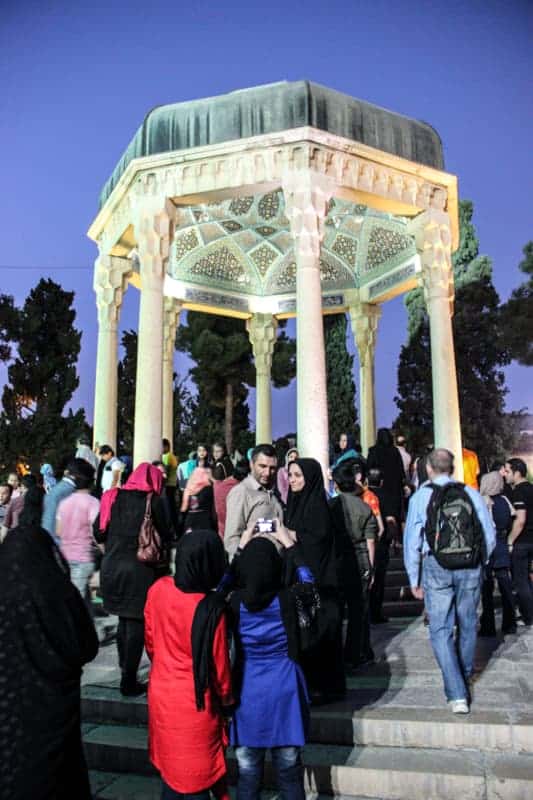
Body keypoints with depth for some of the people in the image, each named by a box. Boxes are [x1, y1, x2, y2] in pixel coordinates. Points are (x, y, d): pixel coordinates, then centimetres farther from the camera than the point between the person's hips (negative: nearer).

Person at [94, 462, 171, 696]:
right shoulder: (154, 501, -7)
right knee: (136, 624, 5)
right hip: (140, 571, -5)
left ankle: (125, 668, 34)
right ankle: (129, 682, 11)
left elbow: (98, 533, 5)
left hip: (112, 568, 5)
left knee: (124, 620, 21)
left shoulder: (113, 497, 4)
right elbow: (165, 535, -6)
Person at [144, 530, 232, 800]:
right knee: (197, 777, 16)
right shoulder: (211, 608, -28)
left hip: (161, 694, 5)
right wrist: (226, 696, 5)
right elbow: (218, 660, -14)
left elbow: (150, 642, 1)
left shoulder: (158, 590, -14)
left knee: (171, 767, 25)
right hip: (196, 703, -5)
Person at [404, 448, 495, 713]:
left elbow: (411, 540, -2)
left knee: (441, 630, 5)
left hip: (436, 565, -2)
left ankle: (457, 693, -1)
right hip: (470, 565, 3)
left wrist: (414, 579, 7)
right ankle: (465, 676, 40)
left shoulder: (420, 497, -2)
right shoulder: (471, 493, 0)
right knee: (468, 624, 20)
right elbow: (490, 536, 3)